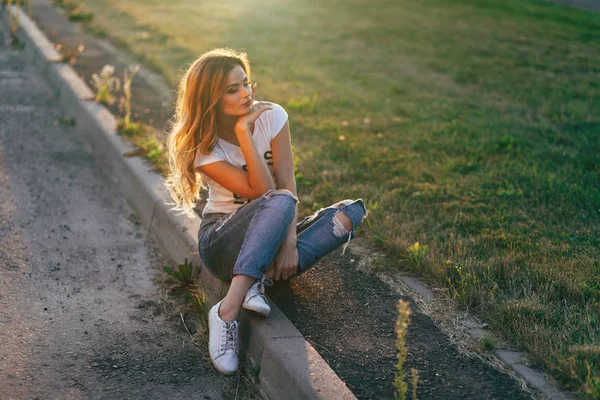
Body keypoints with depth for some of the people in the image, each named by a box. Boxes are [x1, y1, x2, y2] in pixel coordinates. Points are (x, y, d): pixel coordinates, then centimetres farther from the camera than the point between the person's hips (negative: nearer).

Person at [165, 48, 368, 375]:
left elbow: (287, 182, -14)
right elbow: (263, 191, -24)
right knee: (279, 202, -36)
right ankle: (228, 312, -44)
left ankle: (261, 278, -30)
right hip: (223, 242, -4)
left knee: (351, 212, -18)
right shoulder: (203, 147, -14)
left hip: (269, 236, 4)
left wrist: (290, 242, -27)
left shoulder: (271, 116, -6)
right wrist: (243, 132, -27)